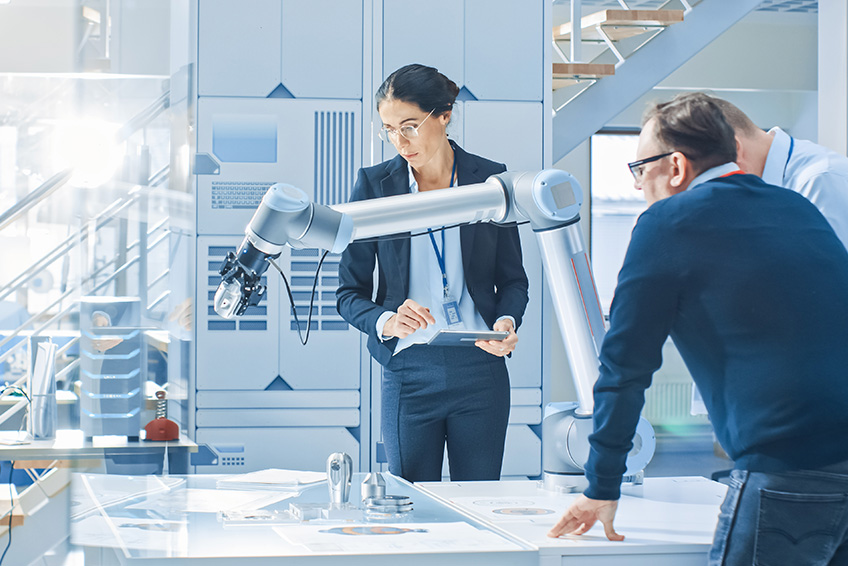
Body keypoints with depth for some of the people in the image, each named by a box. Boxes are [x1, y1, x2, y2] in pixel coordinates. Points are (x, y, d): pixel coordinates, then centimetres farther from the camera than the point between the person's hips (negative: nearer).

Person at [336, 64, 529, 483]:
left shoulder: (490, 180, 4)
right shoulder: (373, 185, 2)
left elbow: (513, 278, 11)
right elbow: (349, 293, 3)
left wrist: (507, 322, -10)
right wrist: (386, 322, -18)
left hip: (480, 369, 0)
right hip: (407, 370, 0)